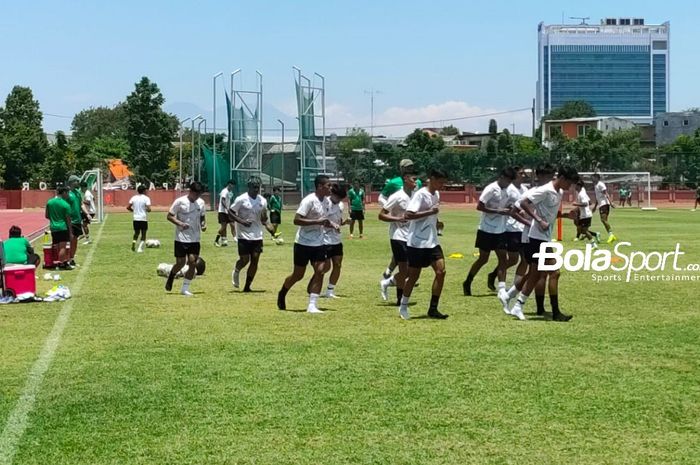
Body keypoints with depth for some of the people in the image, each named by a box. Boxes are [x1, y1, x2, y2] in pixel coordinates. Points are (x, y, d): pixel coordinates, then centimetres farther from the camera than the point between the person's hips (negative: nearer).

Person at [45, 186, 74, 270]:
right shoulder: (65, 205, -9)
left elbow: (46, 216, 12)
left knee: (57, 247, 11)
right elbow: (68, 220, -6)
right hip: (63, 228, -6)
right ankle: (62, 264, -5)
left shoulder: (49, 202, 6)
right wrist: (70, 233, -1)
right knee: (62, 247, -4)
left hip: (53, 228, 6)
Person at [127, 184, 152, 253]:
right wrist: (146, 209, 5)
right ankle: (140, 248, -3)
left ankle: (133, 242, -3)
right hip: (143, 219, -4)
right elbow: (148, 209, -18)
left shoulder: (134, 198, 5)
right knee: (143, 234, 8)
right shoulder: (146, 198, -8)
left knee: (136, 233, 21)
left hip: (135, 219, 4)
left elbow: (128, 207, 2)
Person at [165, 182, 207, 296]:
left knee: (193, 263, -4)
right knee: (181, 263, 0)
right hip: (181, 238, -4)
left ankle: (185, 289, 6)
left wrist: (203, 224, -5)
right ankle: (171, 276, 32)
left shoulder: (201, 203, 4)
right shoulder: (180, 202, -10)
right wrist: (180, 223, -22)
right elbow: (169, 216, -7)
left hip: (195, 239, 4)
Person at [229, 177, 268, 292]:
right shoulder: (241, 199, -9)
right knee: (244, 259, -6)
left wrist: (265, 219, -11)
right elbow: (230, 213, -5)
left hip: (257, 235, 4)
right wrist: (242, 221, -18)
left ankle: (247, 287, 9)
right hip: (244, 235, -4)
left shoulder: (262, 200, 5)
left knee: (255, 260, -1)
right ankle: (236, 271, 30)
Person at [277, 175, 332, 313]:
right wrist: (317, 221, -28)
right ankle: (282, 294, 33)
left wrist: (327, 224, 2)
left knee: (320, 272, -7)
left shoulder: (324, 201, 8)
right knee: (298, 275, 5)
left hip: (318, 244, 7)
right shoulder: (309, 200, -18)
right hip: (303, 243, -7)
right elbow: (297, 220, -24)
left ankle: (312, 306, -5)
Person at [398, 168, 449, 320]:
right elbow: (408, 215, -24)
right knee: (414, 275, 2)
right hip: (417, 242, -7)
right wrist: (430, 212, -25)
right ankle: (403, 307, 21)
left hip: (432, 241, 7)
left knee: (441, 271, -5)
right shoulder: (421, 194, -14)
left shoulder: (436, 195, 11)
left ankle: (433, 309, 1)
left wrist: (436, 221, 10)